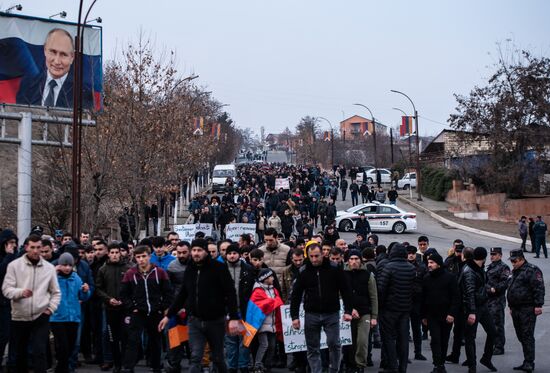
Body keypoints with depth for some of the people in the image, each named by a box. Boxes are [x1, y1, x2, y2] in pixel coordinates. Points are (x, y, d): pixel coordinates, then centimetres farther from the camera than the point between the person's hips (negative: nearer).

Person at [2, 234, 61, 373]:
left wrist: (50, 309, -4)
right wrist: (20, 292, -26)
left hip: (41, 317, 0)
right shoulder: (14, 265, -2)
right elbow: (6, 289, -7)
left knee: (39, 351, -11)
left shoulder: (49, 268, 4)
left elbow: (56, 293, 11)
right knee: (20, 352, 14)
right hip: (19, 317, 0)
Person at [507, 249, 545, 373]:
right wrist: (511, 307, 28)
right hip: (516, 309, 9)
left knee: (527, 336, -10)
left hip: (527, 309, -9)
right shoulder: (515, 272, 20)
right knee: (521, 336, 9)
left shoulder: (532, 270, -8)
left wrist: (538, 305, -20)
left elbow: (539, 288, -15)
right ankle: (527, 363, 15)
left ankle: (529, 363, -10)